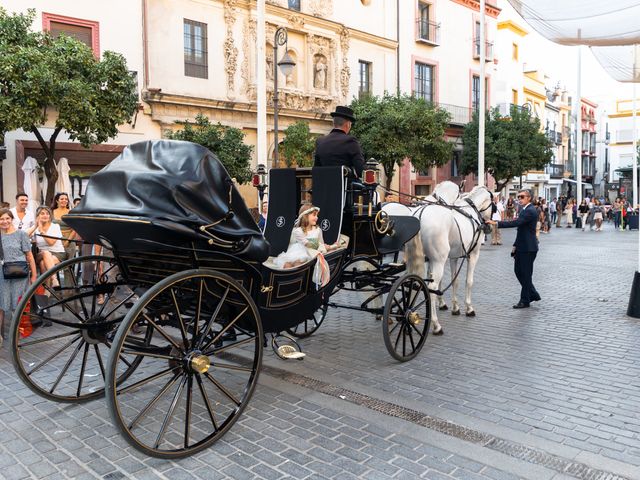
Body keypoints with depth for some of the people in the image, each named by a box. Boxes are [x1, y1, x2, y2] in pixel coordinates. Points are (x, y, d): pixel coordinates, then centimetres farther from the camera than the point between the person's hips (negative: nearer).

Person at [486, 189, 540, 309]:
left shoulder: (530, 211, -17)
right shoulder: (524, 210, 15)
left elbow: (516, 223, -30)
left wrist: (497, 223, -33)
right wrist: (515, 245, 16)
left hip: (528, 248, -10)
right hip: (521, 247, 10)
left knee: (526, 274, -1)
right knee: (518, 271, 14)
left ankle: (525, 300, 9)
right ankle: (533, 294, 27)